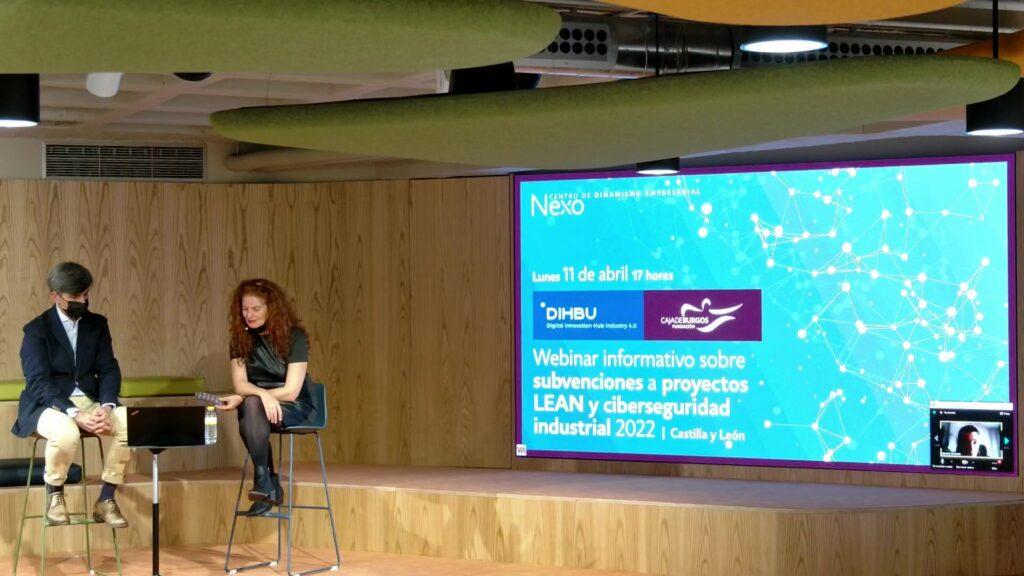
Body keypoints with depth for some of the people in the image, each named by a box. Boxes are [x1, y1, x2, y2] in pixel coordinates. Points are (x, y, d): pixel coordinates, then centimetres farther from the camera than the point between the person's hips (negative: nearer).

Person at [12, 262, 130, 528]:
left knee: (130, 423, -25)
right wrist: (74, 414, -29)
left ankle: (106, 501, -11)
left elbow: (108, 370, 4)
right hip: (48, 405, -4)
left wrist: (107, 406, -17)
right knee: (65, 432, -39)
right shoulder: (37, 330, -6)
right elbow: (38, 382, -15)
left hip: (90, 401, 4)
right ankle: (55, 497, -9)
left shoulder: (97, 324, 9)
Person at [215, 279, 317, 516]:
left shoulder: (294, 337, -10)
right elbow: (240, 383, -5)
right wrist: (262, 394, -28)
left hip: (294, 407, -4)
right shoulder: (241, 339, 3)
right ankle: (270, 484, -28)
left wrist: (242, 398, -17)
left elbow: (290, 391, -15)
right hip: (257, 409, 4)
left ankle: (263, 481, -34)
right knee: (252, 405, -34)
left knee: (251, 405, -35)